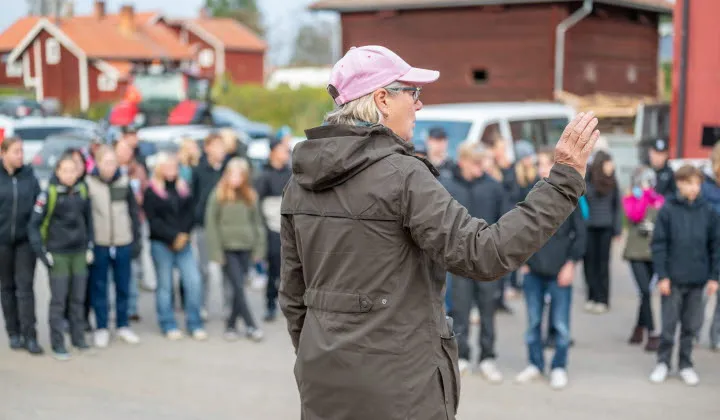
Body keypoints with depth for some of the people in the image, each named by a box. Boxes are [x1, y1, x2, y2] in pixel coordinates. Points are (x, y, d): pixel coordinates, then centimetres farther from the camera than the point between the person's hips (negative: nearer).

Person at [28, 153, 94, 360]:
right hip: (58, 255, -4)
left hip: (80, 253, 4)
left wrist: (89, 246, 12)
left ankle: (78, 338, 23)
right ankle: (58, 344, 6)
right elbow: (34, 224, -8)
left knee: (79, 298, 11)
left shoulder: (83, 190, 2)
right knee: (58, 300, -1)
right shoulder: (49, 194, -11)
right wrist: (42, 252, -10)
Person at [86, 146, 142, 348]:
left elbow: (134, 212, 8)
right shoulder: (88, 184, -5)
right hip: (98, 245, -2)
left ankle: (123, 326, 23)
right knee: (99, 287, 6)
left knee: (123, 287, 10)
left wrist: (137, 240, 5)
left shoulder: (124, 183, 3)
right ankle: (101, 328, 17)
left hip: (123, 244, 2)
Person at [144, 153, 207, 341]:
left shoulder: (183, 188, 11)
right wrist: (173, 237, -12)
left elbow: (189, 213, 6)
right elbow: (153, 220, -7)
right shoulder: (151, 192, -1)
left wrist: (184, 235, -9)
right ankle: (169, 326, 14)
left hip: (183, 243, 3)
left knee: (194, 282, -4)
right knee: (164, 285, 3)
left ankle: (195, 325, 6)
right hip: (161, 244, -3)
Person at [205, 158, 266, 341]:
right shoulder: (218, 196, -4)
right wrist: (216, 252, -9)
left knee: (239, 288, 5)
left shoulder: (250, 196, 7)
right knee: (238, 287, -8)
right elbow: (211, 224, -5)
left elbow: (257, 222, 11)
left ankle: (231, 324, 17)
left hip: (245, 248, 4)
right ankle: (250, 326, -4)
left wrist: (259, 248, 6)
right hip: (227, 249, -3)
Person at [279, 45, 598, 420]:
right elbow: (486, 254, -23)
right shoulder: (403, 176, -16)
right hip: (397, 384, -7)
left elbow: (293, 292, 10)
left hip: (325, 379, 7)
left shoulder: (302, 178, 5)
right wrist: (565, 179, -20)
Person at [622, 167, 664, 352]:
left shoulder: (659, 200, 9)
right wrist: (643, 194, -11)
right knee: (646, 291, -11)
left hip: (654, 252, 3)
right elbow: (635, 215, -16)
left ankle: (640, 328, 28)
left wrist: (654, 227, -8)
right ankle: (652, 334, -11)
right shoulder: (629, 199, 3)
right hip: (636, 252, -3)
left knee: (646, 291, 10)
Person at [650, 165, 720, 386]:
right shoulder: (668, 210, -6)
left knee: (691, 325, 9)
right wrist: (662, 275, -9)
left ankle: (686, 364, 22)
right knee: (669, 324, 4)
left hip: (697, 279, 2)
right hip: (673, 279, -2)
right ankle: (663, 362, 18)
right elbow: (658, 244, -5)